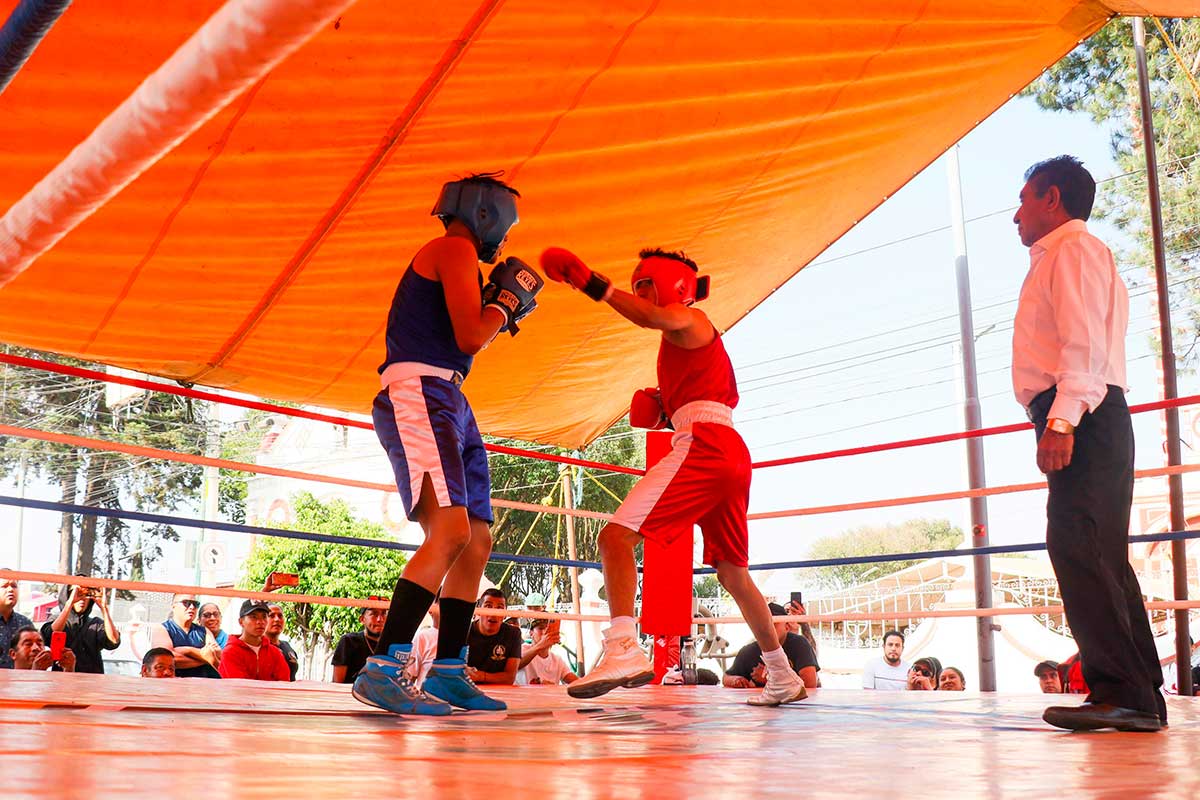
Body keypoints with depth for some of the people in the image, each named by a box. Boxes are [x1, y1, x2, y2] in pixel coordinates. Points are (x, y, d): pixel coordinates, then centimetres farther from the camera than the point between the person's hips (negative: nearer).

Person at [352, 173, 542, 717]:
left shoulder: (455, 260, 28)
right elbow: (469, 337, -13)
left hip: (448, 403, 11)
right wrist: (508, 298, 2)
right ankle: (383, 669, -28)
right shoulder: (455, 249, -3)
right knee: (450, 532, -25)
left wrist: (500, 315, 29)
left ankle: (447, 671, 11)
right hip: (418, 393, -11)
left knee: (477, 541, 8)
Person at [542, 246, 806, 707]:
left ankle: (623, 648, -35)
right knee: (732, 572, 19)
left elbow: (650, 317, -20)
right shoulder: (687, 341, 31)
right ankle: (783, 679, 25)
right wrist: (667, 411, 19)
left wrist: (596, 286, -21)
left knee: (617, 535, -18)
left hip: (704, 444, -10)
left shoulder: (690, 319, 5)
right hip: (733, 453, 10)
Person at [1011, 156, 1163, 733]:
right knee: (1100, 557, 8)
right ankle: (1139, 698, 10)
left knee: (1078, 549, -17)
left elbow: (1085, 340, -15)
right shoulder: (1057, 258, 29)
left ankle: (1122, 692, -18)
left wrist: (1062, 418, -24)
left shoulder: (1074, 248, -1)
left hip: (1081, 417, -10)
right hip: (1077, 423, 10)